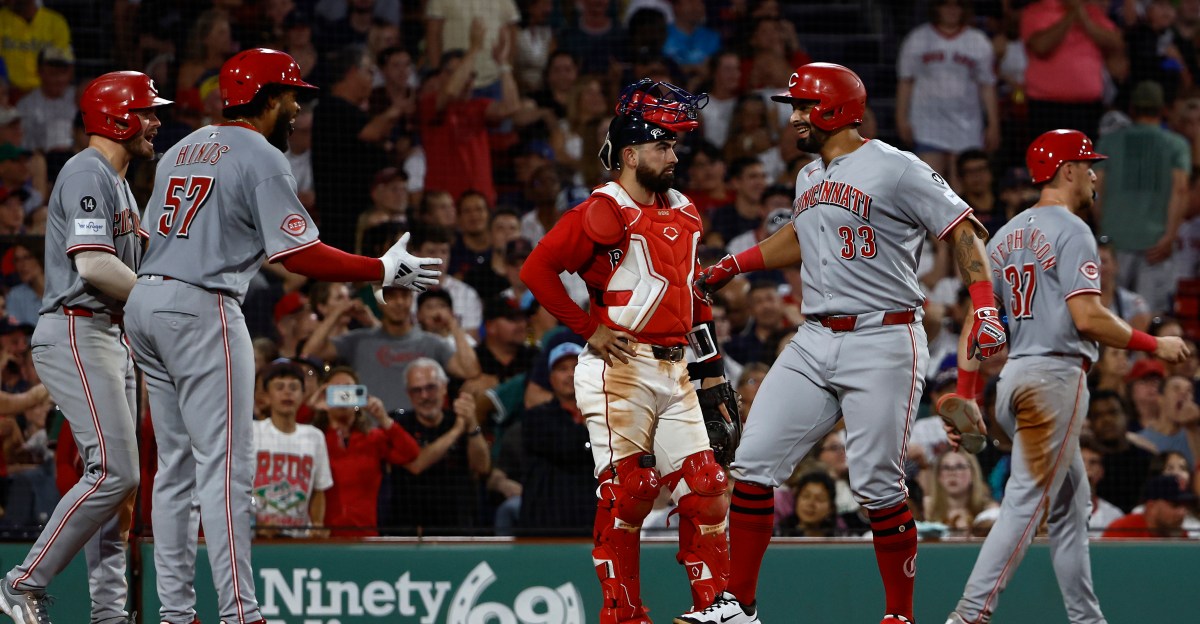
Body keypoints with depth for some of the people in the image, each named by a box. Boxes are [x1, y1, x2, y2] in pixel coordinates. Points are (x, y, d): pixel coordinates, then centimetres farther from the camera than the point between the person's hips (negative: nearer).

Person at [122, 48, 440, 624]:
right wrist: (386, 271, -8)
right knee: (225, 465, -9)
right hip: (200, 308, -9)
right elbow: (300, 253, -14)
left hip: (143, 301, 9)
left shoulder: (182, 149, 18)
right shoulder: (260, 158, -8)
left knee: (175, 466, 12)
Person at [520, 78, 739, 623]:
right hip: (621, 371, -7)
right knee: (626, 494, -6)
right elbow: (537, 270, -13)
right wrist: (590, 329, -12)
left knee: (705, 488, 2)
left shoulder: (682, 213, 17)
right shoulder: (605, 212, -9)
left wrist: (712, 372, 20)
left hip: (674, 373, 7)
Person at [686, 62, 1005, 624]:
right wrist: (732, 266, 33)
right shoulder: (808, 178, 16)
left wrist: (984, 305, -22)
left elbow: (965, 230, -10)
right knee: (753, 462, 0)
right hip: (814, 342, 8)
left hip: (881, 344, -8)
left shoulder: (895, 170, -9)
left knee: (876, 484, -8)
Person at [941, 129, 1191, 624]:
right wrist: (1154, 345, -7)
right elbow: (1088, 318, -19)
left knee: (1072, 504, 16)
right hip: (1055, 377, -9)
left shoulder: (1007, 235, 16)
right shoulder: (1071, 231, -9)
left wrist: (965, 397, 12)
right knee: (1027, 503, -12)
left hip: (1013, 376, 9)